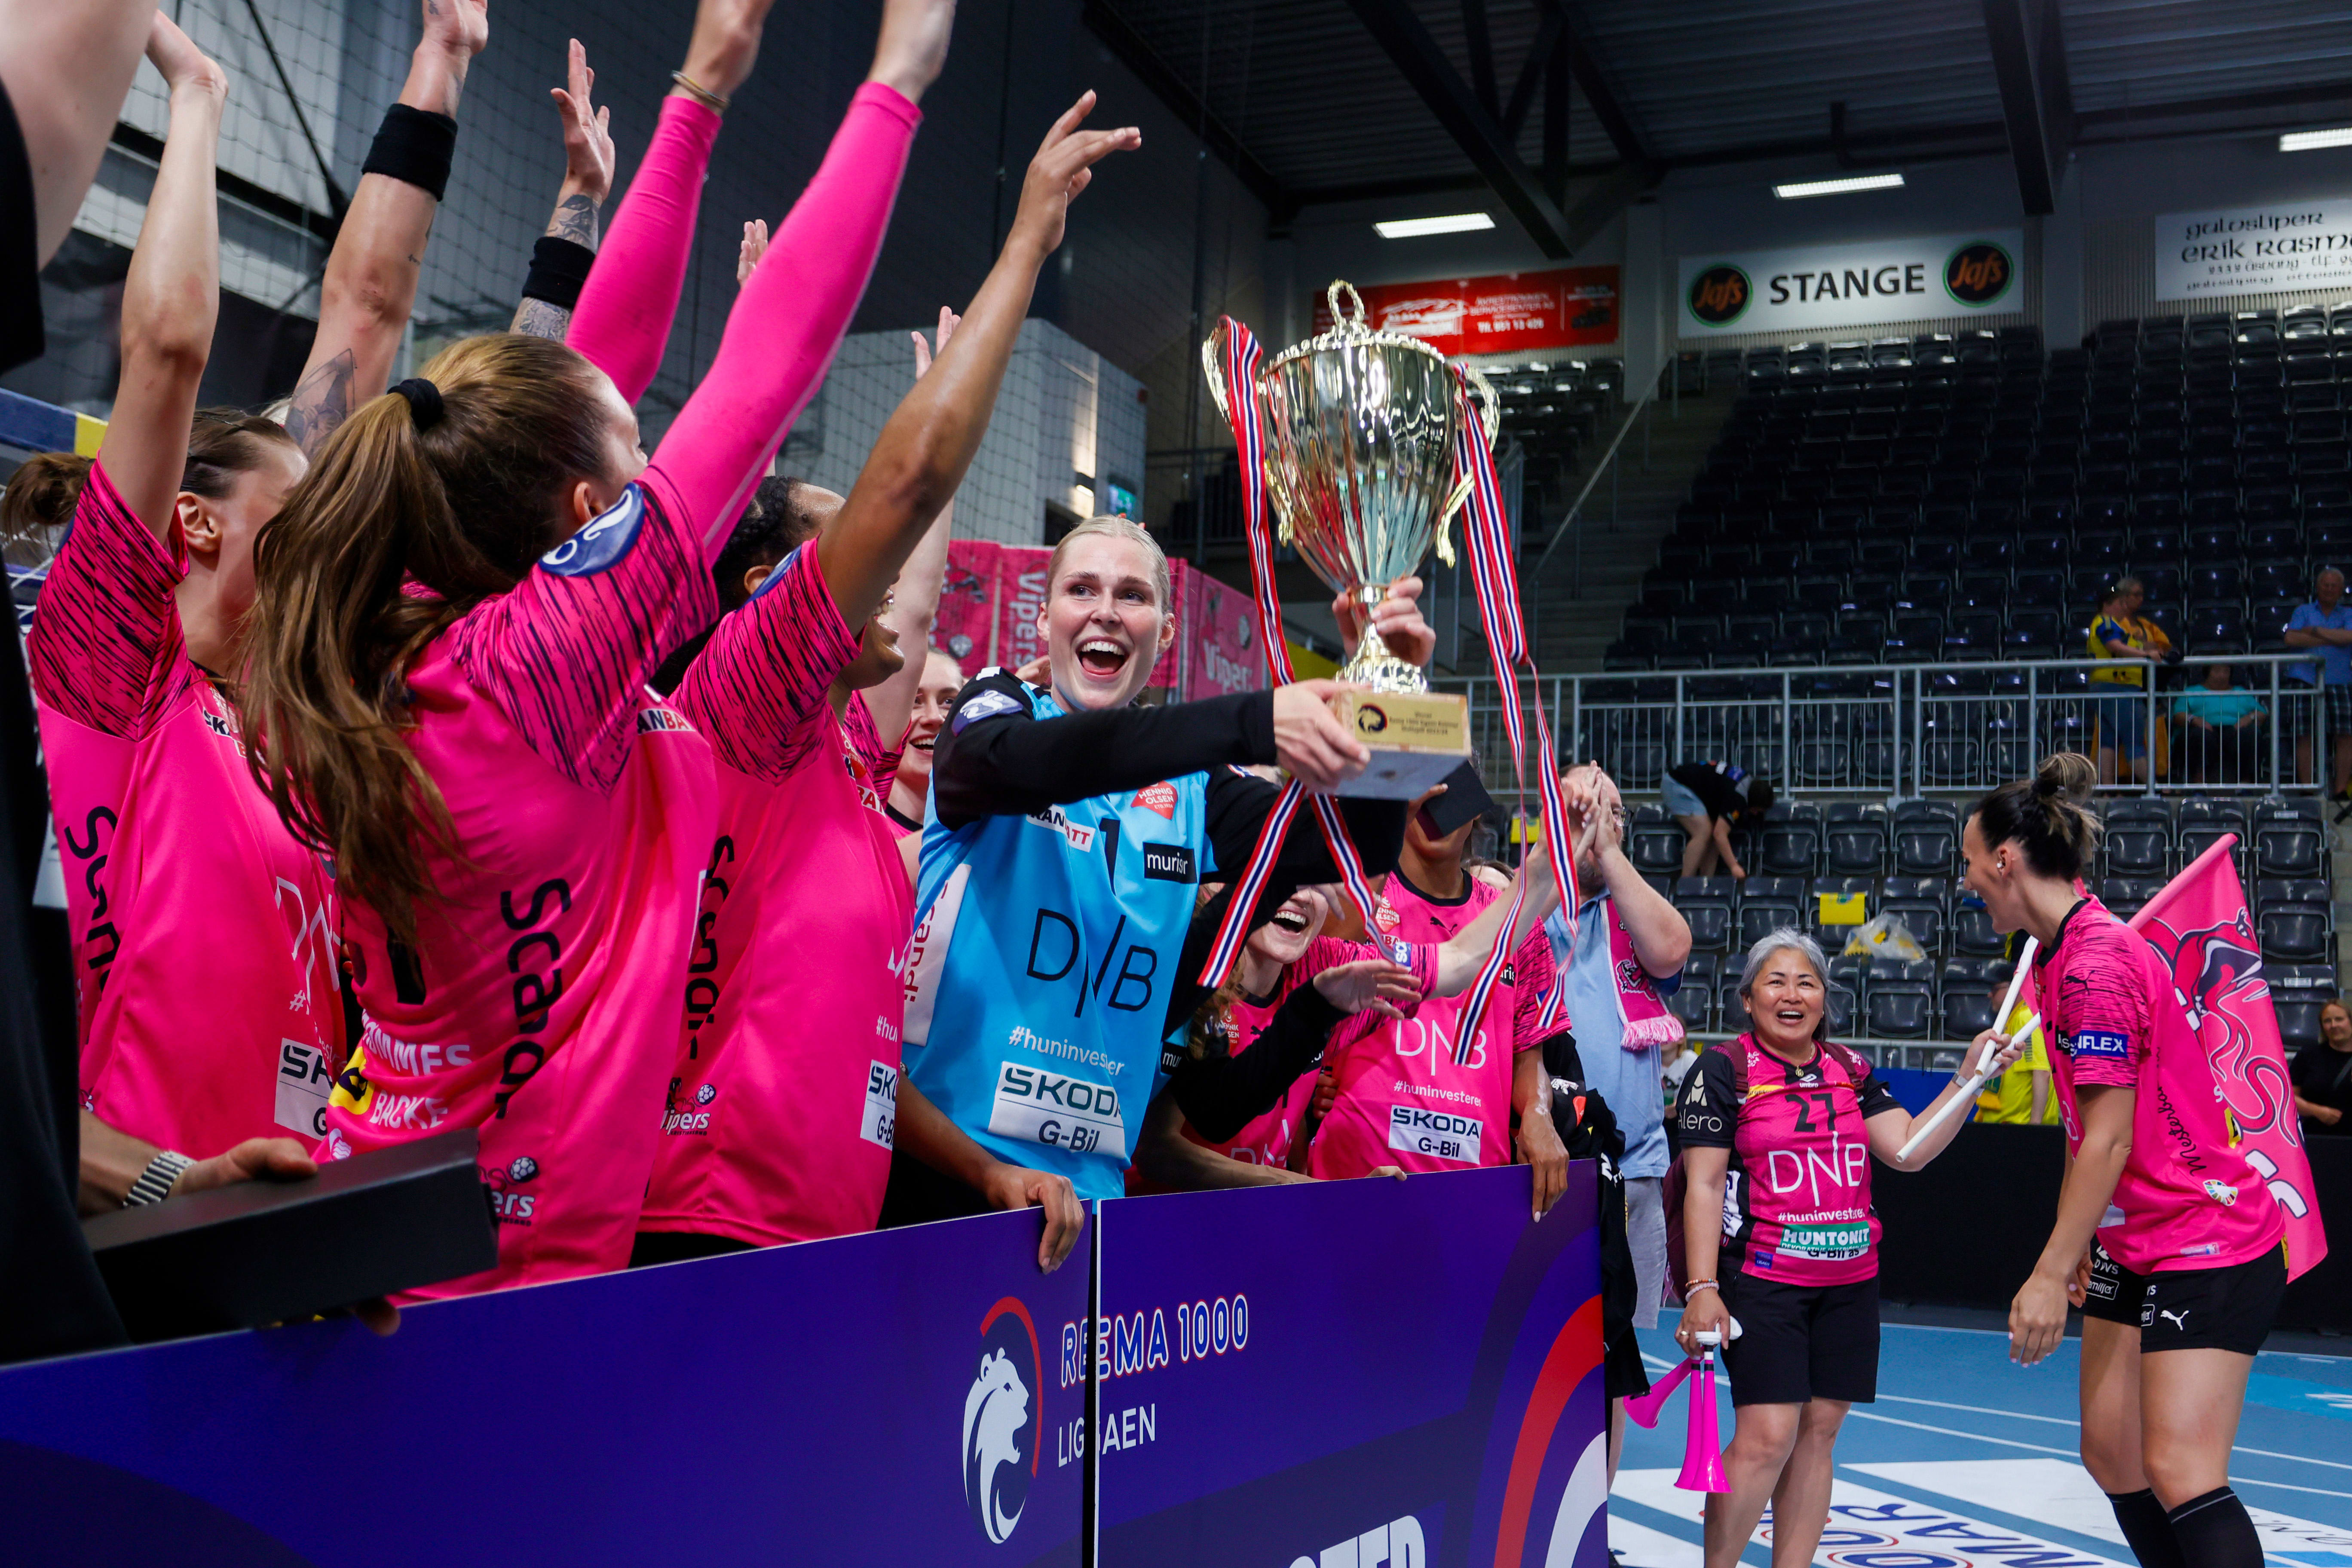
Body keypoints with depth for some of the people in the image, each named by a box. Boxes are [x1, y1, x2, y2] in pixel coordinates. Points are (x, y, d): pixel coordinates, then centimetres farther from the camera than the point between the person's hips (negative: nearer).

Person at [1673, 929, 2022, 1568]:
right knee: (1767, 1438, -12)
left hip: (1850, 1283, 5)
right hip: (1762, 1281, -5)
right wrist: (1701, 1290, -14)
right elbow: (1704, 1186, -8)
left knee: (1819, 1433, 6)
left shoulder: (1850, 1071, 11)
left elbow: (1909, 1149, 4)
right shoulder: (1723, 1072, -5)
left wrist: (1969, 1077, -4)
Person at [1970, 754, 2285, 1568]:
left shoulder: (2095, 964, -20)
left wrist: (2049, 1276, -21)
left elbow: (2109, 1142, -22)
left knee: (2181, 1476, -13)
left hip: (2208, 1245, -10)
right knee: (2111, 1453, 8)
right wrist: (2073, 1241, 20)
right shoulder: (2063, 958, 10)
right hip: (2131, 1248, 10)